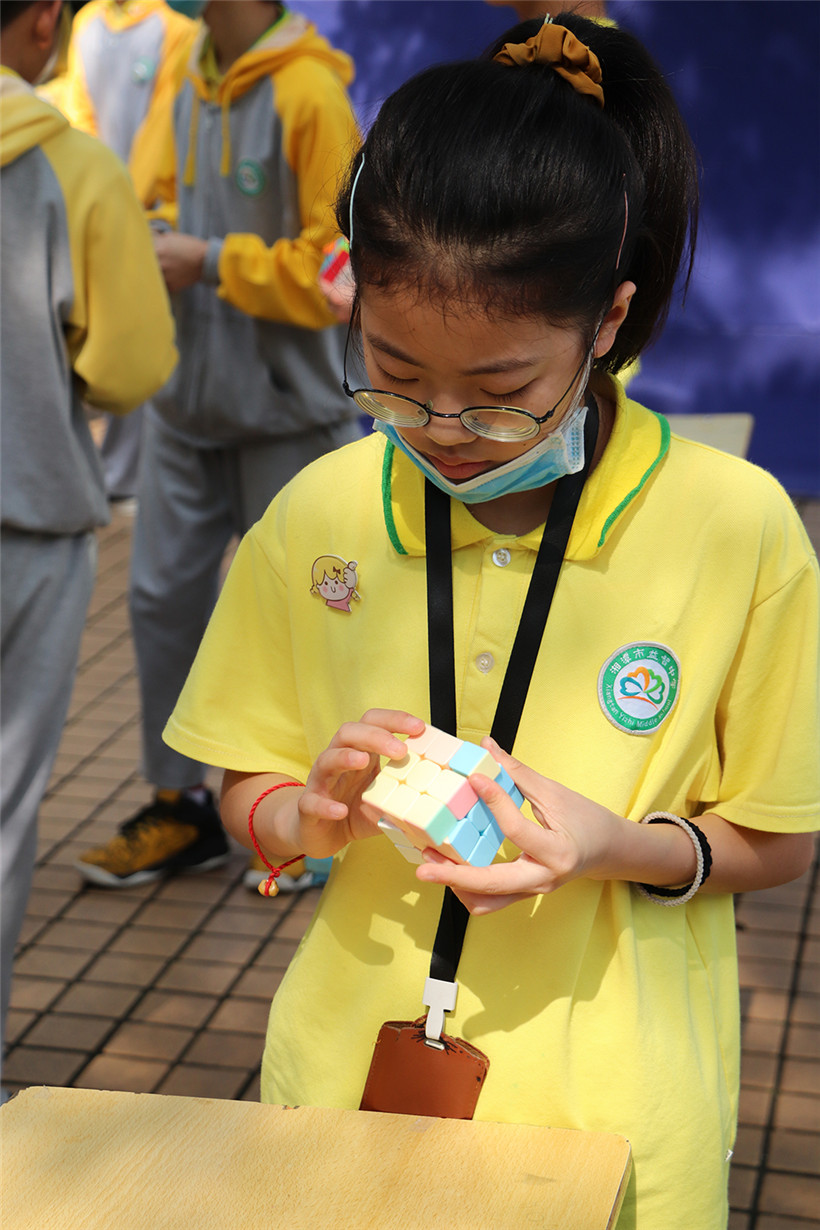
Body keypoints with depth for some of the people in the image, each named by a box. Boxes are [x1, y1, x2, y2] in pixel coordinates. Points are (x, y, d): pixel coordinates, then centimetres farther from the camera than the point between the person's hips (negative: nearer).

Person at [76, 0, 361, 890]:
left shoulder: (308, 93, -17)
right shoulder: (191, 78, 6)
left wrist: (209, 262, -16)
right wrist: (158, 237, 1)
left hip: (285, 408, -7)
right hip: (186, 395, 7)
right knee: (163, 596, 9)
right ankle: (181, 807, 24)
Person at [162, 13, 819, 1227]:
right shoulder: (319, 515, -5)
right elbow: (247, 791, 6)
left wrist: (622, 846, -21)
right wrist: (314, 812, -16)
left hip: (613, 1119, -2)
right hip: (345, 1085, 2)